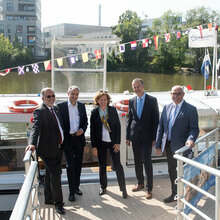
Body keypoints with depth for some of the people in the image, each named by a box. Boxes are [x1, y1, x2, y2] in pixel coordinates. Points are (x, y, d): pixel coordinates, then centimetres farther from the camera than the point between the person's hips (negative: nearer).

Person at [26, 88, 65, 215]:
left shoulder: (56, 109, 11)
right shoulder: (40, 112, -14)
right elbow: (36, 128, -29)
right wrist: (32, 143, -44)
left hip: (58, 149, 8)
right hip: (48, 149, -8)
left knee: (50, 174, 19)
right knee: (55, 175, -5)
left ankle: (49, 199, 33)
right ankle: (58, 203, 10)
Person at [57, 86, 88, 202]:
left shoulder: (82, 106, 7)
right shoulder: (61, 106, -5)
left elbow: (85, 121, 13)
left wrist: (82, 130, -7)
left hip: (79, 139, 4)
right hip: (68, 140, -4)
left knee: (78, 164, 13)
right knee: (71, 165, -5)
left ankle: (76, 187, 28)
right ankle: (71, 191, 5)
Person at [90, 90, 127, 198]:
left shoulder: (113, 110, -1)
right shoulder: (94, 112, -1)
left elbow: (118, 126, 0)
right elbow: (92, 130, 0)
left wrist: (118, 142, -6)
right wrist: (94, 146, -3)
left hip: (113, 141, -1)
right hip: (100, 143, 1)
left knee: (118, 165, -1)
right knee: (102, 166, 12)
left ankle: (123, 189, 9)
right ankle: (103, 187, 29)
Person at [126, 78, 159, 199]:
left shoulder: (152, 100, -4)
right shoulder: (132, 101, 7)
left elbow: (155, 119, -5)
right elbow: (129, 119, 11)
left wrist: (154, 138, -10)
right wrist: (127, 136, 7)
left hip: (147, 136, -4)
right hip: (135, 136, 4)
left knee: (147, 161, -6)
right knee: (137, 161, 13)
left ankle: (149, 188, 5)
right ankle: (140, 183, 30)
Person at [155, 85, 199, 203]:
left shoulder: (191, 109, -6)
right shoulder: (167, 107, 10)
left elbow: (194, 128, -8)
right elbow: (160, 127, 10)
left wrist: (191, 139, -28)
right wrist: (158, 145, 7)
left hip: (181, 147, -5)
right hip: (168, 146, 6)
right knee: (172, 171, 17)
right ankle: (174, 194, 33)